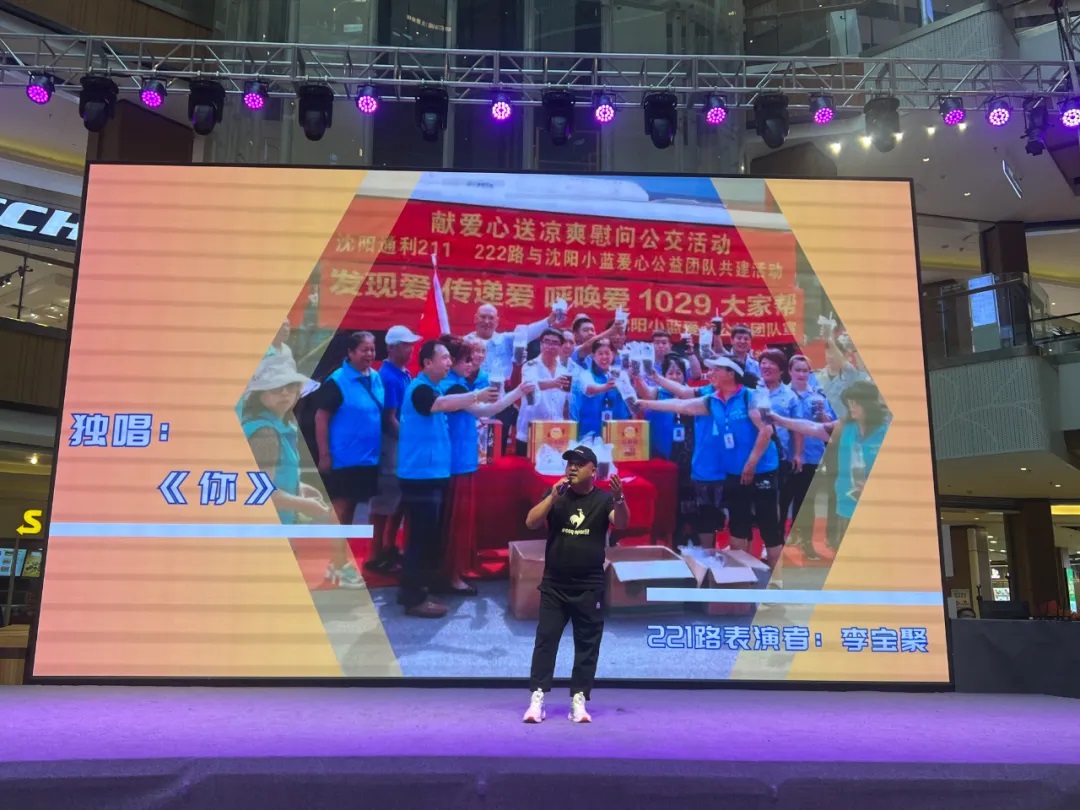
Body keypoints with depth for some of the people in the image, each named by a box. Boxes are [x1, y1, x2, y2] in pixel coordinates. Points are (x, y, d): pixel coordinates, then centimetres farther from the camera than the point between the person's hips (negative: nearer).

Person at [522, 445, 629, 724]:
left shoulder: (603, 499, -3)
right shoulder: (555, 495, 2)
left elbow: (622, 523, -19)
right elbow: (531, 522, -8)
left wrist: (619, 499, -39)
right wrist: (553, 496, -20)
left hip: (589, 587, -1)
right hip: (554, 585, 1)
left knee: (587, 644, 4)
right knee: (545, 639, -2)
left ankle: (578, 700, 12)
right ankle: (537, 698, 0)